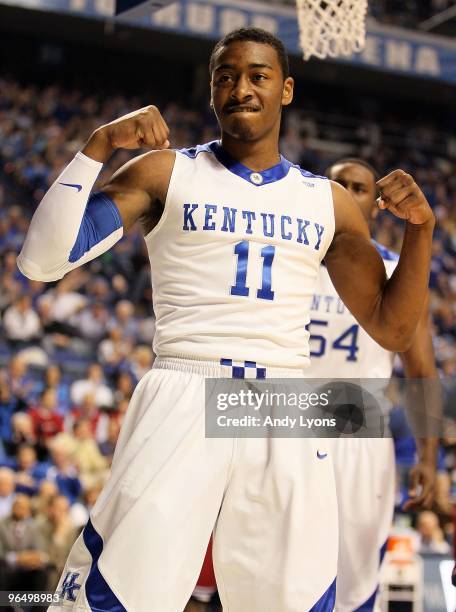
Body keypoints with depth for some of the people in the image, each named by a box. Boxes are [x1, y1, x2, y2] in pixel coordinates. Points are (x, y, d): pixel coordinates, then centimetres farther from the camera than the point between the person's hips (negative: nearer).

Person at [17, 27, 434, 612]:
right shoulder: (165, 172, 6)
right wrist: (97, 147, -11)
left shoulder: (329, 201, 15)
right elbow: (42, 260, -2)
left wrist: (420, 227, 2)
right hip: (183, 402, -3)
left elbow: (392, 331, 16)